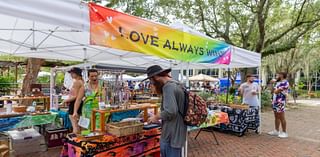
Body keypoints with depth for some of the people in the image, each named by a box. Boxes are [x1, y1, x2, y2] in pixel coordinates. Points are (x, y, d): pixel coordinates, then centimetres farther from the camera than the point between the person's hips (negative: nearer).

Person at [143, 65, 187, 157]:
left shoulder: (168, 87, -19)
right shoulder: (175, 84, 13)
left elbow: (170, 111, -28)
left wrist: (156, 117, -11)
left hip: (172, 134, -10)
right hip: (176, 132, 10)